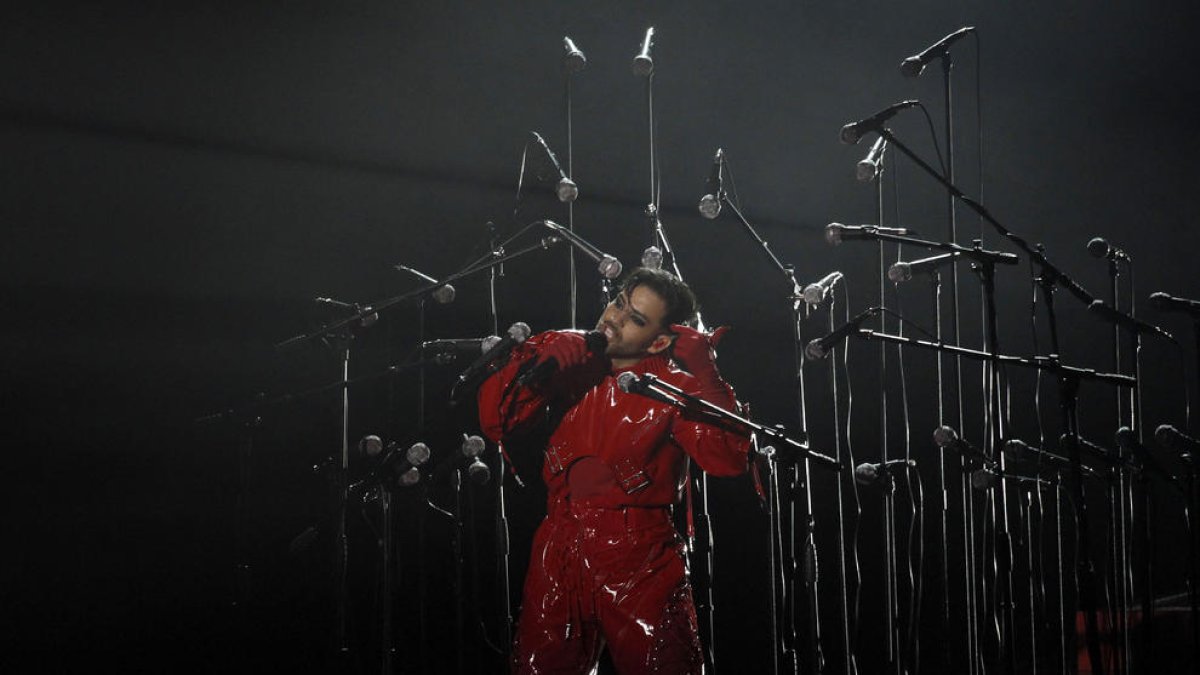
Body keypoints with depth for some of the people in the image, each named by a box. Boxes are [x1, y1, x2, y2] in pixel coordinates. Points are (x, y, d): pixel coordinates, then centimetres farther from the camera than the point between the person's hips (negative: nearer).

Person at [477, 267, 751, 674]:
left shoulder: (675, 386, -4)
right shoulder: (571, 368, 6)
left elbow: (727, 458, -19)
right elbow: (497, 423, 0)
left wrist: (704, 374, -20)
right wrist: (534, 362, -13)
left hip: (640, 563, -3)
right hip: (559, 558, 4)